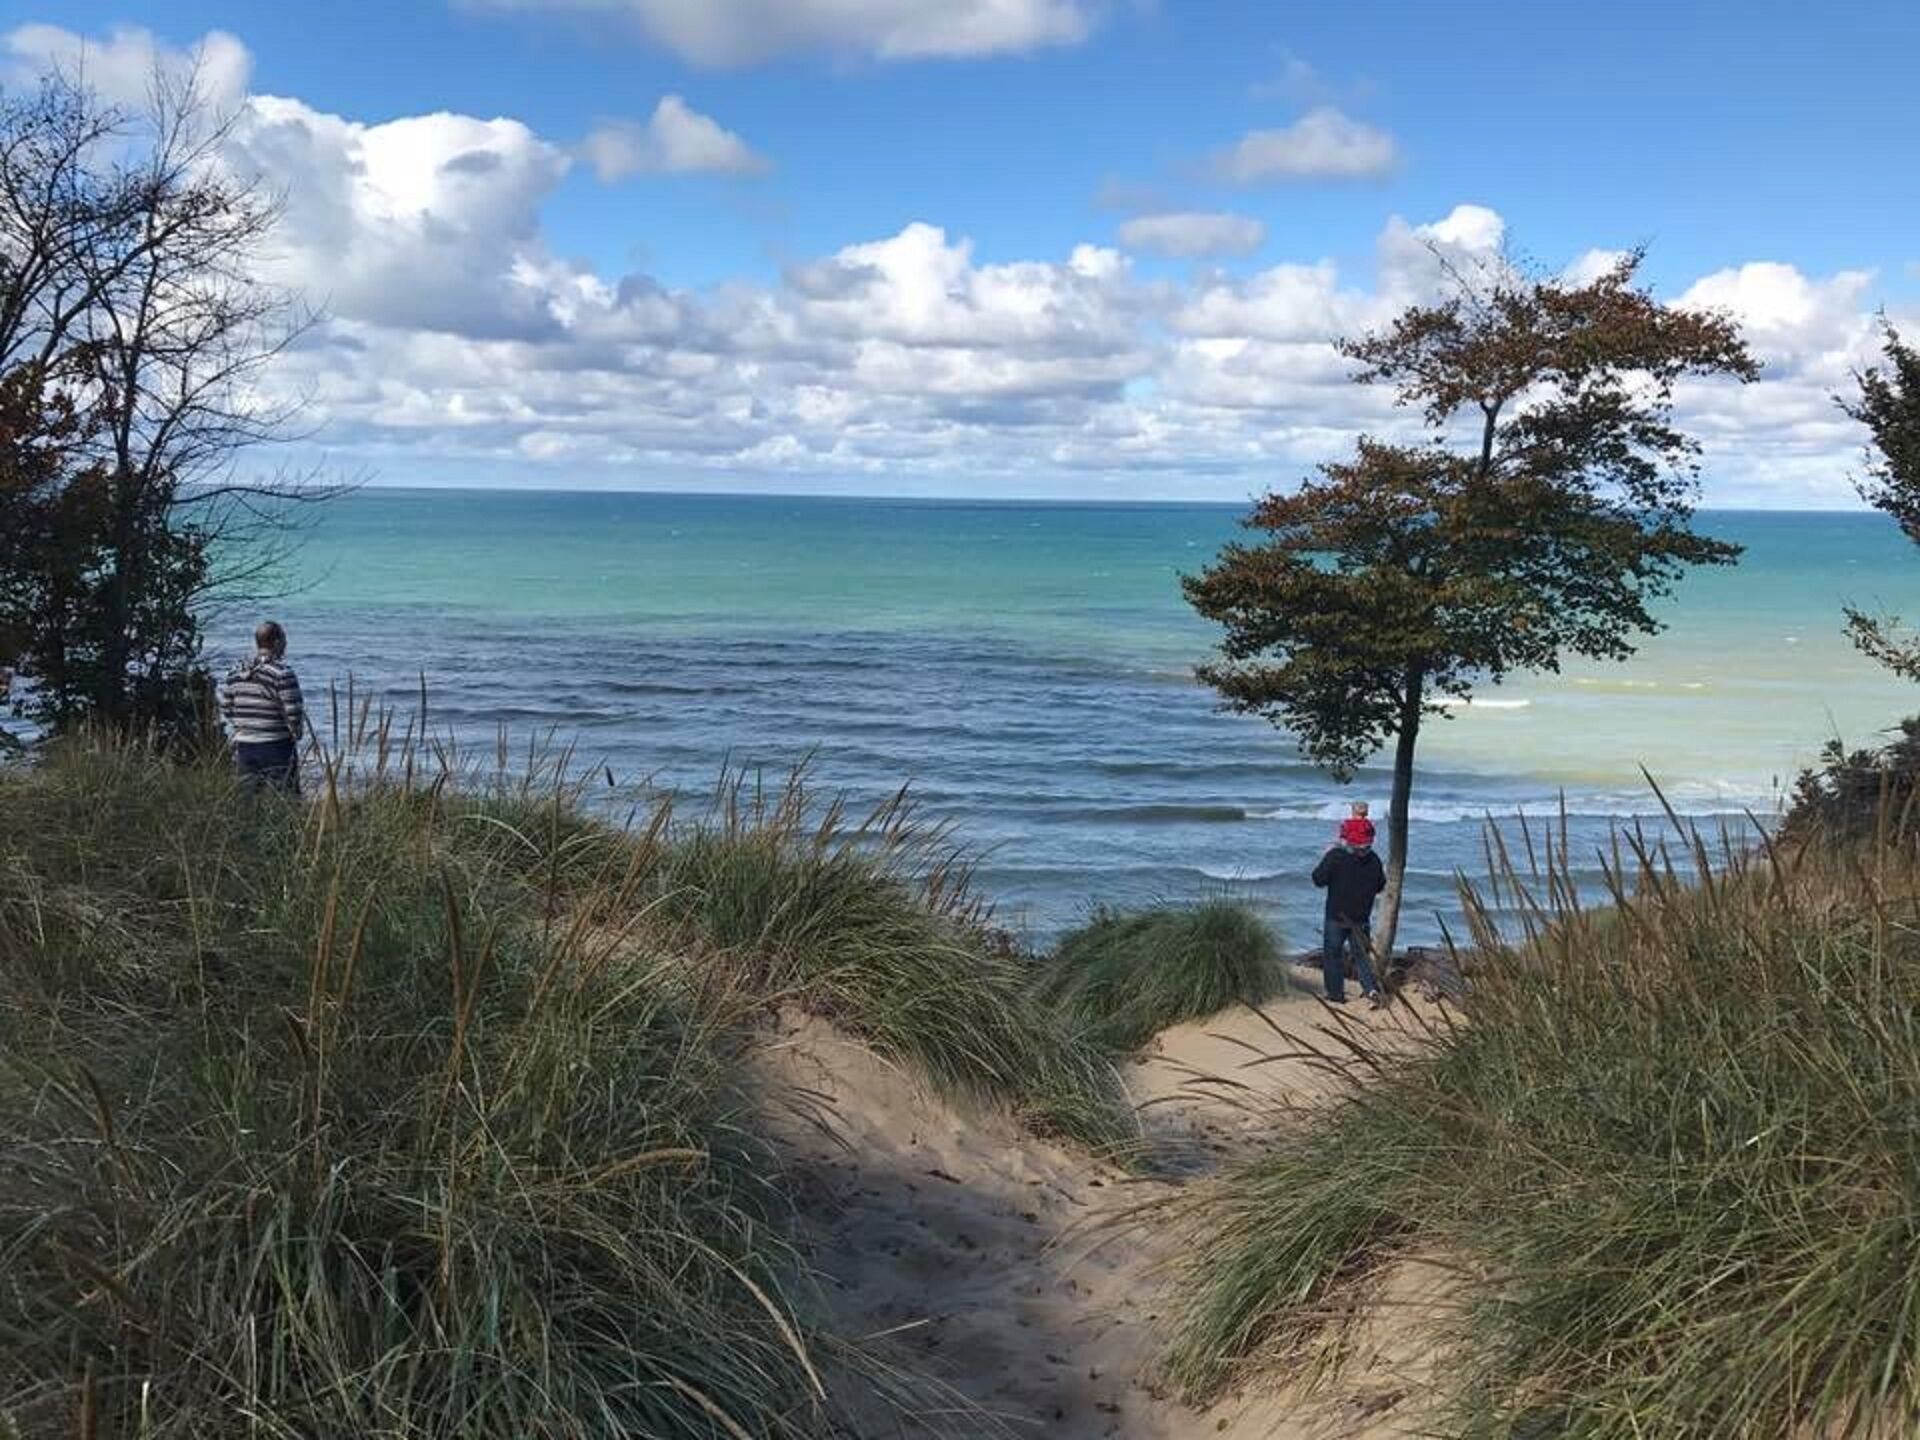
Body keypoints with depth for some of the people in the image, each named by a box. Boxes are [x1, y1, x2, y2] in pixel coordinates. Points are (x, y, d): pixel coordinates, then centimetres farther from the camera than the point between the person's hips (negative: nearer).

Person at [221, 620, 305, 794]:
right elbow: (293, 713, -15)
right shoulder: (282, 673, -14)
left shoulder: (235, 672, 5)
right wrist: (297, 734, 3)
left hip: (243, 748, 6)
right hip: (276, 747, -6)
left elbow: (225, 708, 9)